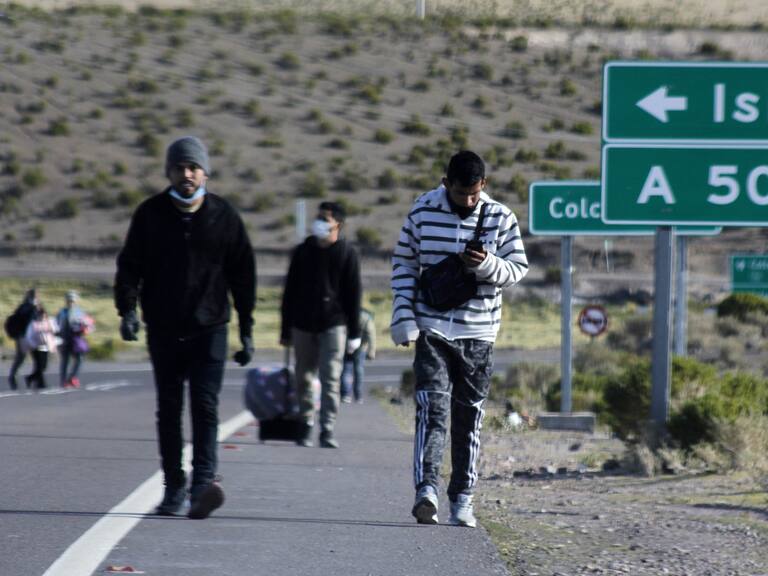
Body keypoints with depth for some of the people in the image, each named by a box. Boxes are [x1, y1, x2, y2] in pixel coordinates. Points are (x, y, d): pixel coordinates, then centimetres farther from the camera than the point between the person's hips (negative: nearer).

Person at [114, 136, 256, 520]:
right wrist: (127, 308, -13)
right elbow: (130, 264, 4)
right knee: (169, 409, 7)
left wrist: (246, 331, 5)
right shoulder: (150, 214, 3)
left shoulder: (223, 216, 2)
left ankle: (203, 481, -23)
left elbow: (243, 276, 7)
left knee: (205, 405, -13)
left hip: (209, 329, -2)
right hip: (163, 329, 2)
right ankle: (174, 487, 14)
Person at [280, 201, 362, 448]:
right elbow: (290, 292, 12)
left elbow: (353, 295, 2)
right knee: (304, 378, 7)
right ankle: (306, 424, 19)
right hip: (303, 324, 3)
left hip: (333, 324, -3)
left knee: (331, 378, -9)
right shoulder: (302, 252, 9)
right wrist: (285, 330, 10)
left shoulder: (347, 254, 2)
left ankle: (327, 430, -11)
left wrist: (354, 333, -1)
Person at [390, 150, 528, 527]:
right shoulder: (423, 212, -1)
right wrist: (404, 319, -2)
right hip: (432, 330, -1)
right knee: (432, 409, -15)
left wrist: (487, 266, -20)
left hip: (479, 333, 1)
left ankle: (462, 497, 15)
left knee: (469, 417, 8)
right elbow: (403, 264, 6)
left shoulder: (500, 218, -2)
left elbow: (518, 267, 2)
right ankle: (426, 488, -25)